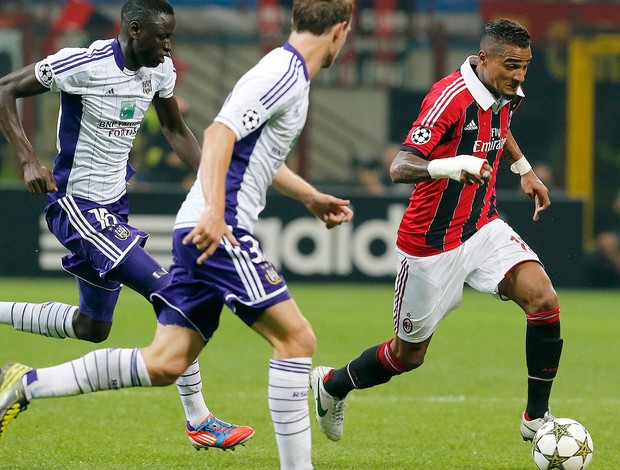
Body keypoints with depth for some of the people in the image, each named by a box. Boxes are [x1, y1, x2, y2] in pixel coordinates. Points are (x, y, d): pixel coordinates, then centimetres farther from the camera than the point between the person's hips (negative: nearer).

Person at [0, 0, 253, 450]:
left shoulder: (160, 70, 2)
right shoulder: (85, 64, -21)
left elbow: (176, 130, 18)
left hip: (112, 206, 9)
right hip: (77, 205, -9)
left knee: (92, 327, 15)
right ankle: (199, 421, -9)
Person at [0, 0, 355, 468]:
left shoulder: (287, 73, 21)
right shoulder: (284, 73, -11)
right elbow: (220, 132, -24)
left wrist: (312, 197, 45)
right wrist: (215, 211, -34)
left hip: (203, 232, 10)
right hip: (218, 232, -10)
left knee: (163, 365, 6)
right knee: (297, 338, -9)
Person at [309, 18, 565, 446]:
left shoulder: (505, 97, 0)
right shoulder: (451, 97, -25)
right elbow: (400, 169, -34)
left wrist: (525, 170, 26)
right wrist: (448, 166, -51)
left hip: (483, 227, 6)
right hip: (432, 244, -6)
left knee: (543, 299, -19)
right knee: (408, 354, 10)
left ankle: (537, 418, -7)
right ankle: (331, 385, 40)